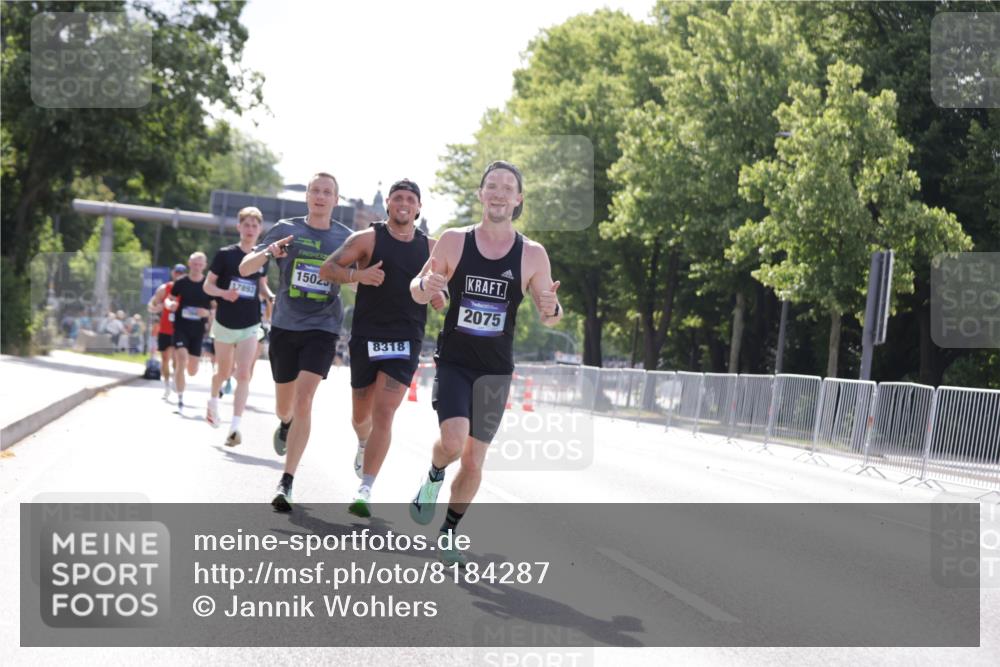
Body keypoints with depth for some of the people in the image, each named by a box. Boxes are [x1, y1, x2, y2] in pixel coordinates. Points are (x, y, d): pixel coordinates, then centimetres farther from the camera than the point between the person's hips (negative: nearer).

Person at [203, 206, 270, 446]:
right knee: (224, 372, 14)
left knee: (243, 374, -11)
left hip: (250, 325, 1)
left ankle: (235, 426, -14)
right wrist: (223, 293, -24)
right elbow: (208, 285, -3)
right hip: (225, 323, -1)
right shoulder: (225, 254, -6)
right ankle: (213, 400, 47)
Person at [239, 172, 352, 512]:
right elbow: (244, 269, -2)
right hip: (284, 327, 1)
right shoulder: (286, 229, 0)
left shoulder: (346, 238, 2)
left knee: (303, 401, -17)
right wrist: (268, 252, -23)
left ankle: (286, 483, -16)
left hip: (322, 329, -1)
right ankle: (286, 424, 53)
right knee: (284, 406, 14)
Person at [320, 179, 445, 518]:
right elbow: (327, 269, -5)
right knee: (361, 413, 13)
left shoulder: (431, 248, 8)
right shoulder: (368, 238, -1)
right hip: (367, 335, 0)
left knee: (384, 413, -12)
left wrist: (440, 296, -2)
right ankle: (364, 444, 49)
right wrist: (358, 274, -23)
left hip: (406, 340, 0)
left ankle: (365, 490, -11)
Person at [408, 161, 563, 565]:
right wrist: (425, 286, -20)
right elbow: (417, 292, 5)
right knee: (453, 441, -22)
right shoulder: (453, 242, -5)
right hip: (453, 361, -1)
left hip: (496, 370, 1)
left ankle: (450, 532, 26)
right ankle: (434, 476, 13)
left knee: (474, 460, 6)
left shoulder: (532, 255, -4)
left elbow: (550, 318, 2)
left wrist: (551, 310, -22)